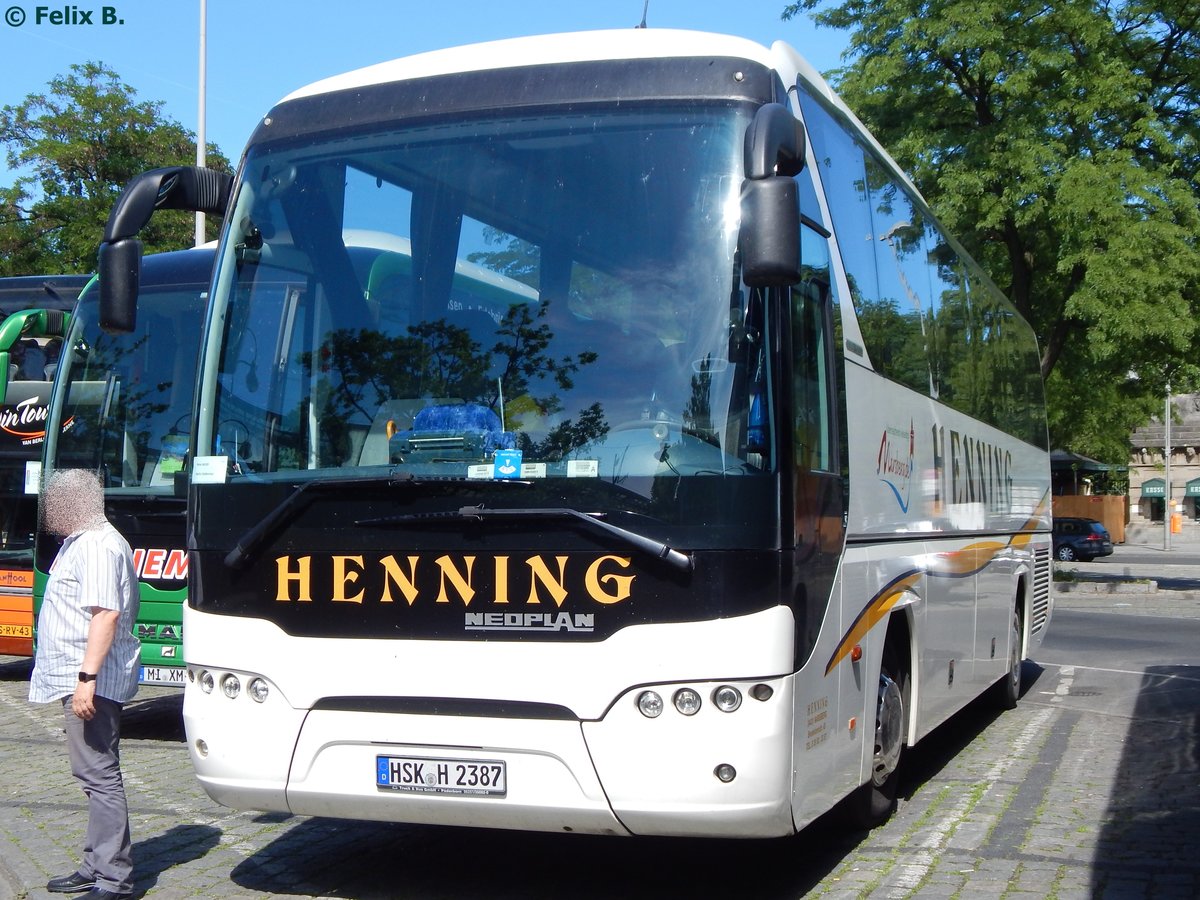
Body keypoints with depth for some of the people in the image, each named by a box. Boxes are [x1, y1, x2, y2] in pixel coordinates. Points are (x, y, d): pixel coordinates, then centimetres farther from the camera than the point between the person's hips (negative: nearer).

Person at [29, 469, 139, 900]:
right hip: (79, 678, 11)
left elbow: (106, 613, -26)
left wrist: (87, 677, -29)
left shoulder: (96, 546, -16)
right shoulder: (82, 541, 18)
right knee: (95, 775, 16)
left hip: (92, 683, -11)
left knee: (99, 776, -9)